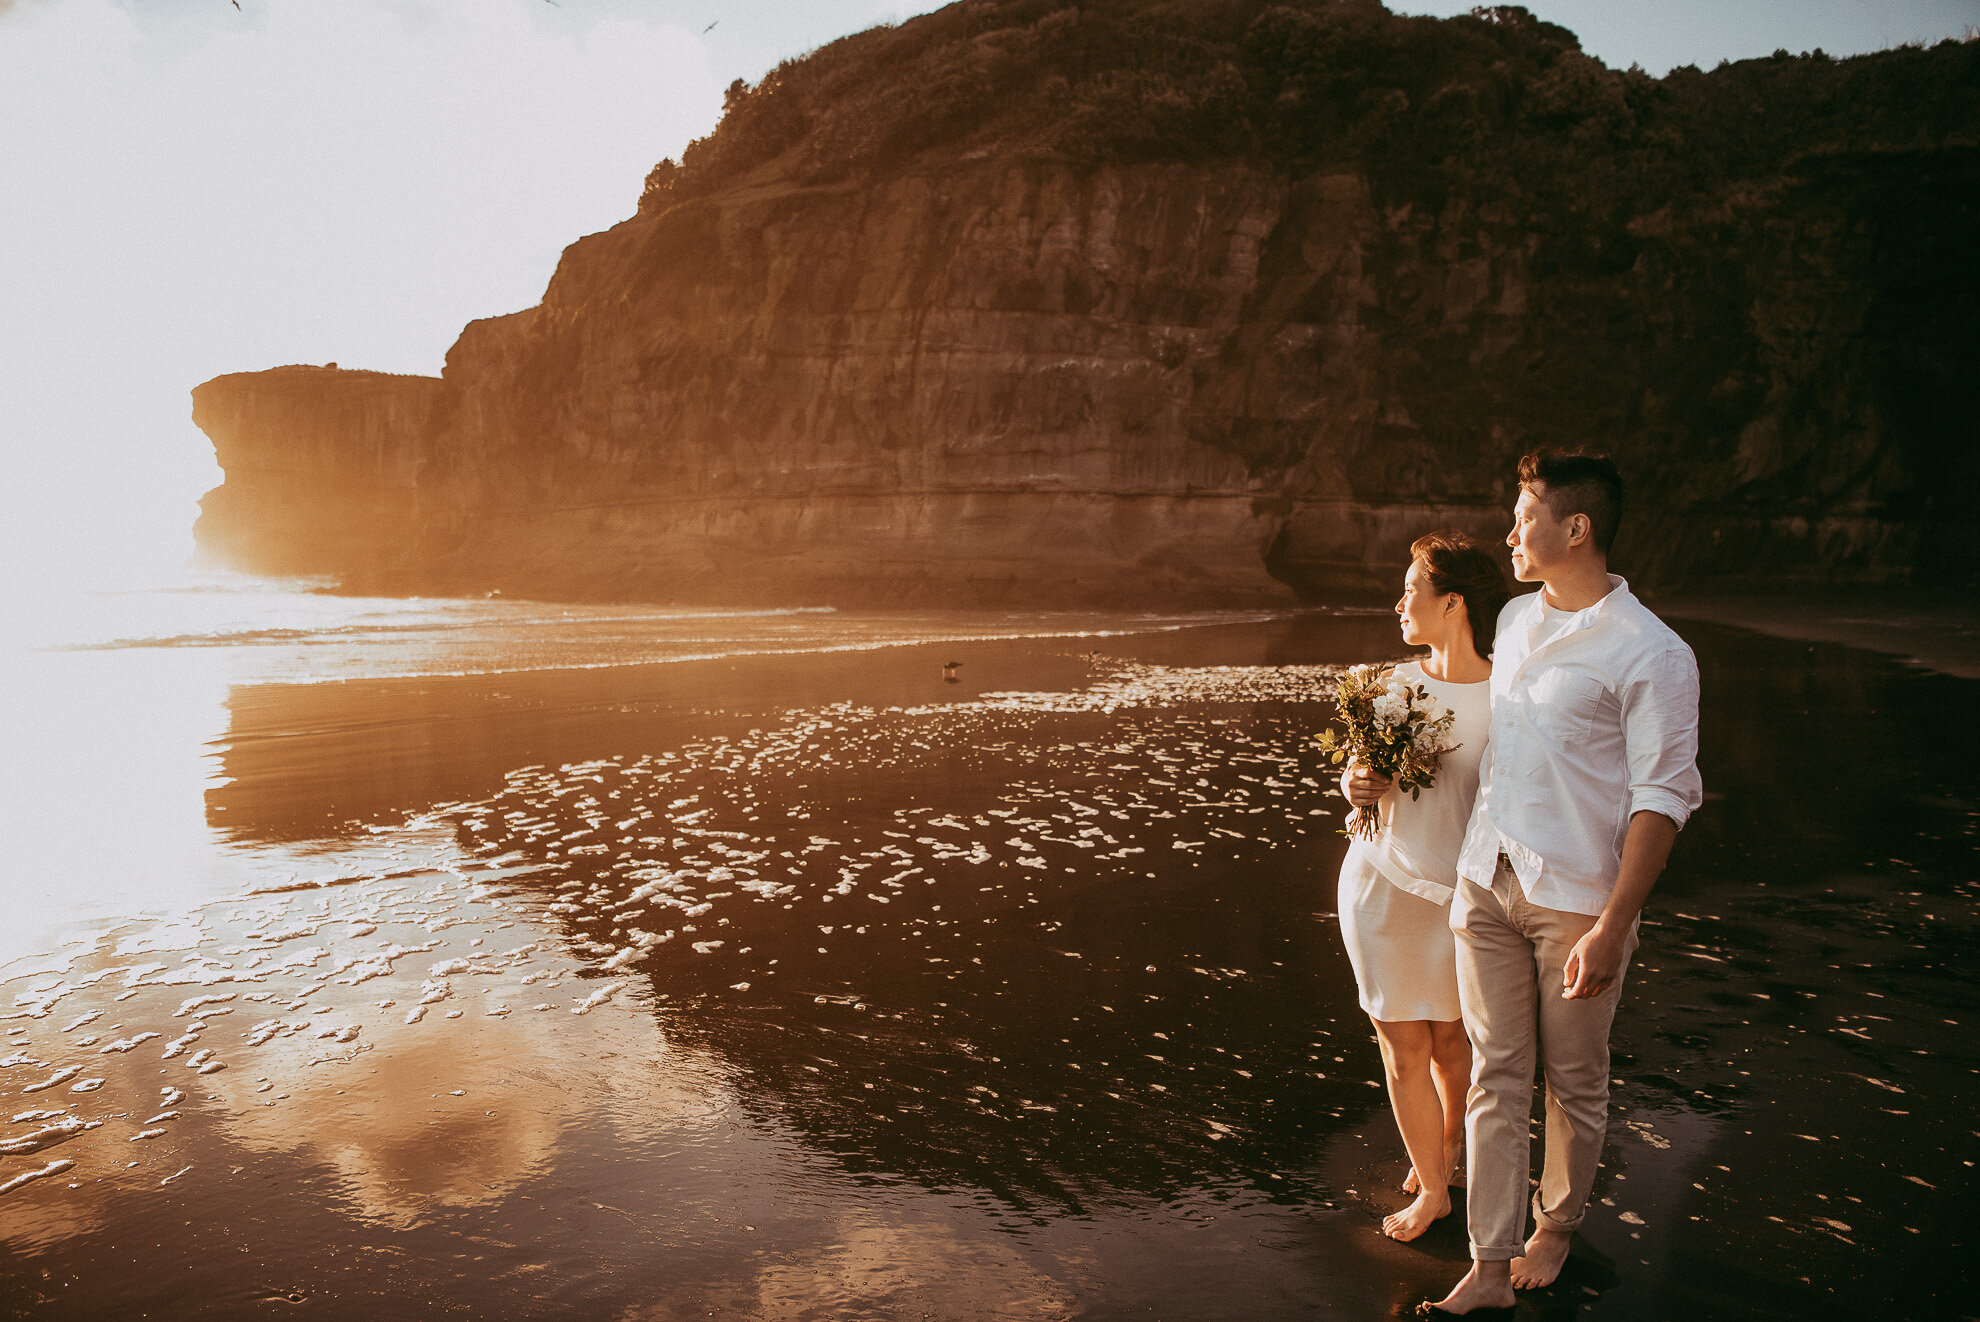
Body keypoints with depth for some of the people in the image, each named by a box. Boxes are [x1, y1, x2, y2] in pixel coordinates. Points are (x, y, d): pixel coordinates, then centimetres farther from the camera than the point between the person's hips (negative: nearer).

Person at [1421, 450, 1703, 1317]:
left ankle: (1555, 1228, 35)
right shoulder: (1515, 620, 9)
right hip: (1486, 881, 5)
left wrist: (1611, 928, -18)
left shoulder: (1651, 654, -12)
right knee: (1495, 1077, 7)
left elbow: (1663, 797, -14)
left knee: (1573, 1081, 13)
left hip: (1577, 899, -5)